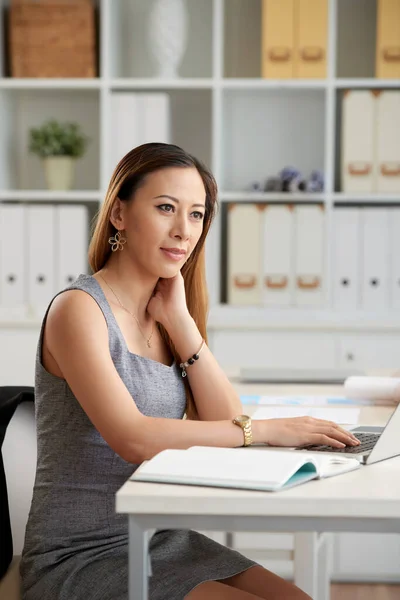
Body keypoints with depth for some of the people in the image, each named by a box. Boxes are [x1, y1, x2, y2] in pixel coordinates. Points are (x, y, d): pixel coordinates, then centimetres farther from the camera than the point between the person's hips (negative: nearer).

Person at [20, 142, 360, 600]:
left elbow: (225, 422, 1)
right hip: (80, 559, -7)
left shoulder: (164, 312, 10)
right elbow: (134, 439, -26)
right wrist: (267, 430, -24)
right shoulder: (78, 309, -14)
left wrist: (180, 321, -6)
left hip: (162, 542, 7)